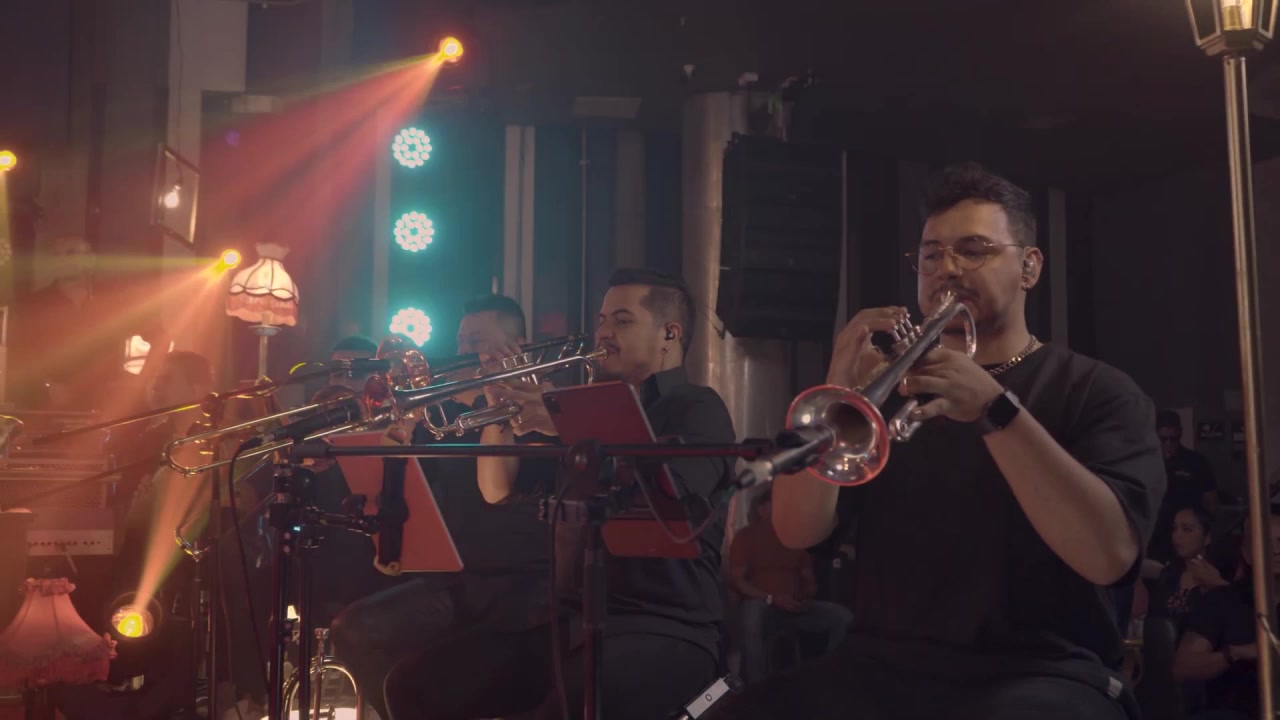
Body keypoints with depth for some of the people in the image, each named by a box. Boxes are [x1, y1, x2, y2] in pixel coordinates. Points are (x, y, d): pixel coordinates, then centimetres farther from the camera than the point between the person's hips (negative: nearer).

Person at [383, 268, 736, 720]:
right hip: (572, 622, 7)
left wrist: (563, 426, -20)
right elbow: (499, 492, 17)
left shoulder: (698, 409, 1)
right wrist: (502, 409, 1)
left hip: (667, 630, -7)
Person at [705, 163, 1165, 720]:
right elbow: (797, 531, 2)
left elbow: (1108, 553, -13)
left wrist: (995, 410, -23)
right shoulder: (894, 386, 13)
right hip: (880, 667, 3)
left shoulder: (1096, 392, 5)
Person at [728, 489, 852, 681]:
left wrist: (806, 597, -6)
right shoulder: (747, 535, 4)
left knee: (842, 616, -18)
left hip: (795, 607, 5)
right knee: (752, 614, -41)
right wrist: (772, 598, -16)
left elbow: (808, 578, 19)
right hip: (762, 605, -4)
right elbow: (736, 580, -4)